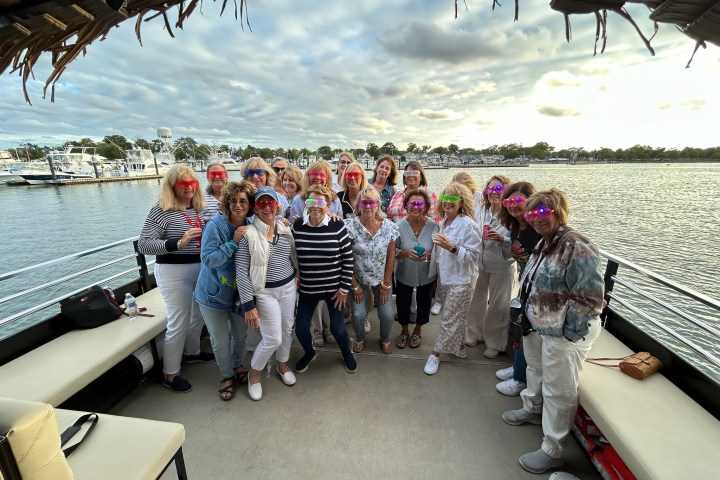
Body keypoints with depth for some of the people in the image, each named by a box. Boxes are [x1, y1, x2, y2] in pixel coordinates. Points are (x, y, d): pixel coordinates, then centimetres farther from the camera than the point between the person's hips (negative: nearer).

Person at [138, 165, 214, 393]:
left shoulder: (200, 208, 5)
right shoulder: (161, 210, -14)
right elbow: (143, 245, -18)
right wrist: (179, 242, -28)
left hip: (201, 268, 7)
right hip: (174, 272, -7)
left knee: (198, 314, 21)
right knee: (179, 322, 2)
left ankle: (192, 352, 46)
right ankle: (170, 374, 22)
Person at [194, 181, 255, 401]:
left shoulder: (250, 227, -7)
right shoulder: (215, 225, -20)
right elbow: (207, 259, -24)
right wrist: (233, 242, -30)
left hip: (240, 292, 4)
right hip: (214, 294, -3)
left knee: (240, 334, 18)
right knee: (220, 340, 10)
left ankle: (237, 365, 47)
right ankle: (226, 375, 36)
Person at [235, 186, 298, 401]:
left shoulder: (285, 230, 1)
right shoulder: (248, 234, -15)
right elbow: (241, 272, -15)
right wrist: (249, 305, -16)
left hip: (288, 287, 5)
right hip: (264, 292, -5)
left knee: (287, 330, 16)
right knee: (273, 338, -1)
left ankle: (282, 365, 44)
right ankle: (254, 374, 28)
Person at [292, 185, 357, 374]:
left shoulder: (337, 225, -13)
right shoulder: (297, 226, -6)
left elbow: (348, 258, -9)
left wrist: (344, 288, -8)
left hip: (334, 287, -2)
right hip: (307, 288, 3)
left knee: (337, 328, 9)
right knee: (301, 329, 10)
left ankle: (347, 354, 43)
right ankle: (309, 353, 45)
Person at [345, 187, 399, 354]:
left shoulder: (389, 226, -9)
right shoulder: (350, 226, -16)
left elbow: (391, 256, -3)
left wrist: (386, 283, -2)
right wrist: (354, 285, -9)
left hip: (382, 279, 2)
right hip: (358, 279, -1)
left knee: (387, 314, 1)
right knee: (358, 314, -6)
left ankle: (385, 339, 36)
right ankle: (359, 339, 30)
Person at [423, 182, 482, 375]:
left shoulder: (468, 225, -18)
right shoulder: (443, 223, 4)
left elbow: (473, 255, -21)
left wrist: (451, 247, -30)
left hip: (461, 280, -7)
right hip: (444, 277, 7)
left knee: (449, 319, 5)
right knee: (456, 317, 22)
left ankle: (436, 353, 18)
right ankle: (458, 347, 40)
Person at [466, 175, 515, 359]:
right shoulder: (480, 211, -2)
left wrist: (502, 239, -30)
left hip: (501, 266, -4)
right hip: (479, 263, 4)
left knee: (498, 306, 9)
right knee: (477, 299, 18)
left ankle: (496, 343, 30)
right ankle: (476, 333, 41)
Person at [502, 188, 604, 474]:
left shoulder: (576, 247, -23)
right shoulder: (544, 244, 7)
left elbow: (591, 299, -23)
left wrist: (568, 333, -20)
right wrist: (526, 316, 14)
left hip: (563, 333, -9)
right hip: (538, 325, 9)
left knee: (558, 391, 6)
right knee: (536, 369, 28)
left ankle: (552, 451, 25)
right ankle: (532, 409, 54)